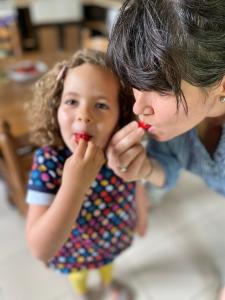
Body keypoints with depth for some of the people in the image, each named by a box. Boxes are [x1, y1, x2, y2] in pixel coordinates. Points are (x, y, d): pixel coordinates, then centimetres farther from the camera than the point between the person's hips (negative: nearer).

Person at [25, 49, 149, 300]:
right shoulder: (48, 161, -37)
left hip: (114, 237, 2)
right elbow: (40, 250, -39)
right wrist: (73, 186, -51)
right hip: (73, 249, -1)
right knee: (78, 272, 34)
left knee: (108, 262, 37)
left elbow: (136, 189, -7)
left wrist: (142, 216, 11)